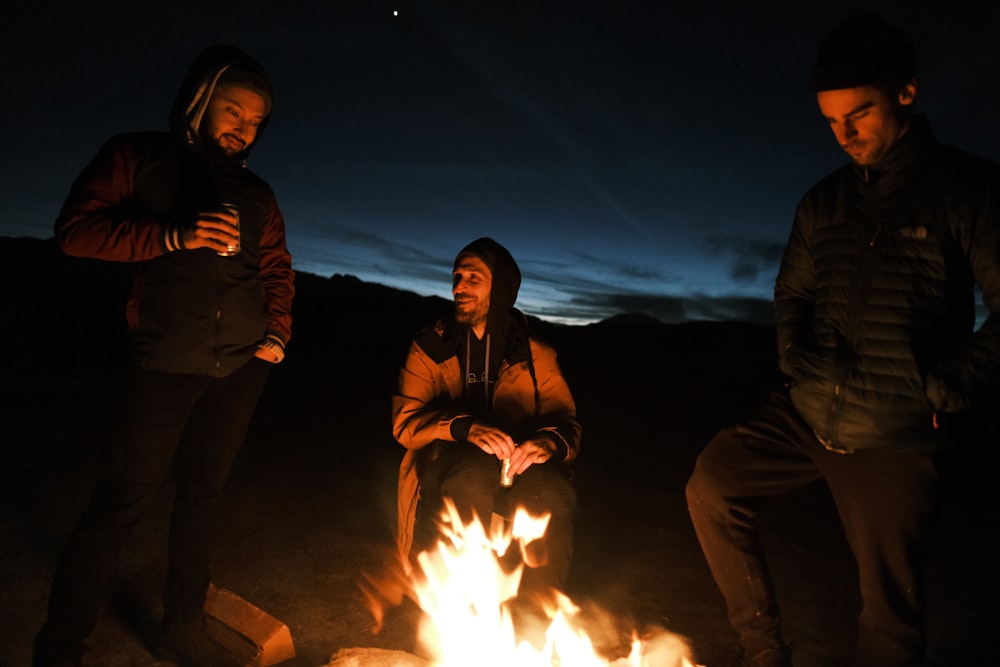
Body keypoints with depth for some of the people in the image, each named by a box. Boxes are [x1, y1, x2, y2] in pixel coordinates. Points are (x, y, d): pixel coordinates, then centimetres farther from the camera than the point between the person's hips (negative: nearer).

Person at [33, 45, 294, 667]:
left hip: (241, 368, 4)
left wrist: (277, 334, 6)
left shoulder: (256, 193, 13)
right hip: (166, 364, -4)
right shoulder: (138, 159, 4)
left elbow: (278, 269, 19)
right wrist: (174, 236, -17)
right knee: (125, 498, -1)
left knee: (204, 493, 11)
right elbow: (75, 230, -5)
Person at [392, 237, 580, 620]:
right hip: (447, 472, -1)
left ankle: (541, 612, -13)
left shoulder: (536, 355, 8)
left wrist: (551, 441, -25)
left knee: (549, 491, -32)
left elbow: (567, 422, 2)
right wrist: (464, 427, -26)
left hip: (514, 470, 1)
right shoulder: (429, 348, 6)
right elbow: (406, 421, -5)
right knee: (474, 471, -36)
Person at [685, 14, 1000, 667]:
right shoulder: (825, 200, 8)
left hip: (895, 435, -4)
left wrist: (944, 387, -15)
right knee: (712, 485, -1)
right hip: (807, 412, 5)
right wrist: (797, 359, 3)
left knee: (890, 604, 4)